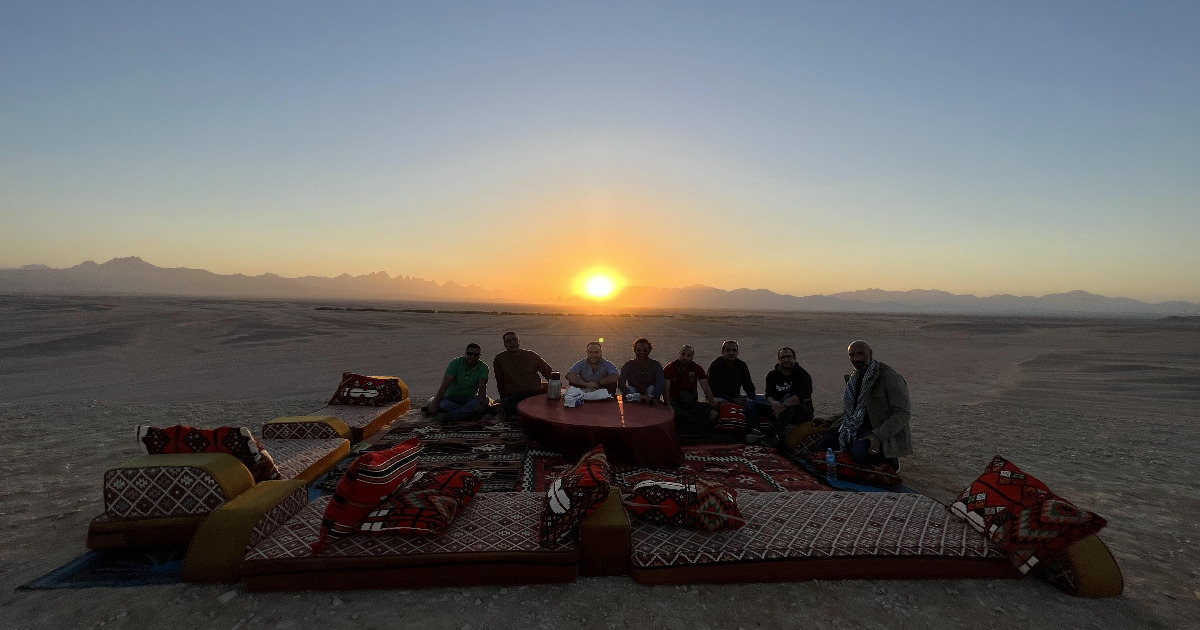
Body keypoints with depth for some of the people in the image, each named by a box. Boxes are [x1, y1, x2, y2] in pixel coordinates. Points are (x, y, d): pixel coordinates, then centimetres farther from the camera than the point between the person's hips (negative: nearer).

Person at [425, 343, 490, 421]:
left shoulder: (483, 367, -8)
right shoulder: (456, 362, -11)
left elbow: (482, 387, -21)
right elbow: (445, 384, -17)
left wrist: (481, 403, -41)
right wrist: (435, 404, -27)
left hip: (469, 398, 2)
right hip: (451, 397, -1)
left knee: (485, 399, -31)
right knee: (443, 404, -34)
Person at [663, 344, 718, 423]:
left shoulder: (697, 368, 2)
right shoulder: (670, 368, -5)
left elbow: (706, 389, -3)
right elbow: (665, 390, -14)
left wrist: (713, 407, -15)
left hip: (691, 403, 3)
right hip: (674, 401, -2)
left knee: (708, 409, -22)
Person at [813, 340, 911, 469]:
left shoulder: (889, 377, -14)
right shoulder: (854, 378, 12)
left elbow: (902, 414, -19)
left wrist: (879, 435, -30)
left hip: (884, 431, -7)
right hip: (858, 427, 7)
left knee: (859, 453, -36)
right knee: (819, 446, -6)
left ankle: (888, 458, -3)